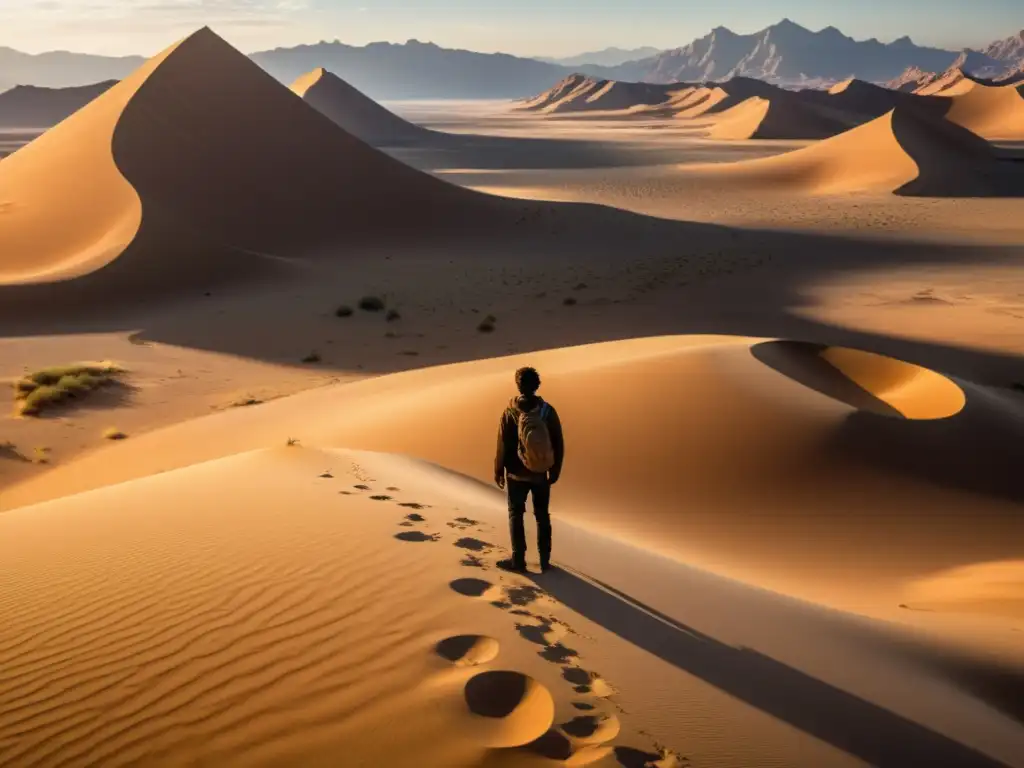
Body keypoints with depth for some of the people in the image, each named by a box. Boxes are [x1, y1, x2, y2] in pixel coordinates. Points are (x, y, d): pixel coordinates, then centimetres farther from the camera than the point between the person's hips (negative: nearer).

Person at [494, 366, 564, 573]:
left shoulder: (510, 412, -13)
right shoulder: (548, 410, -8)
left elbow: (503, 445, -9)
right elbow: (558, 445, -4)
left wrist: (498, 471, 4)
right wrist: (555, 471, 8)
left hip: (517, 473, -2)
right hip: (541, 474, 2)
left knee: (516, 515, 11)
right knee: (542, 515, 14)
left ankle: (518, 560, 12)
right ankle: (545, 560, 18)